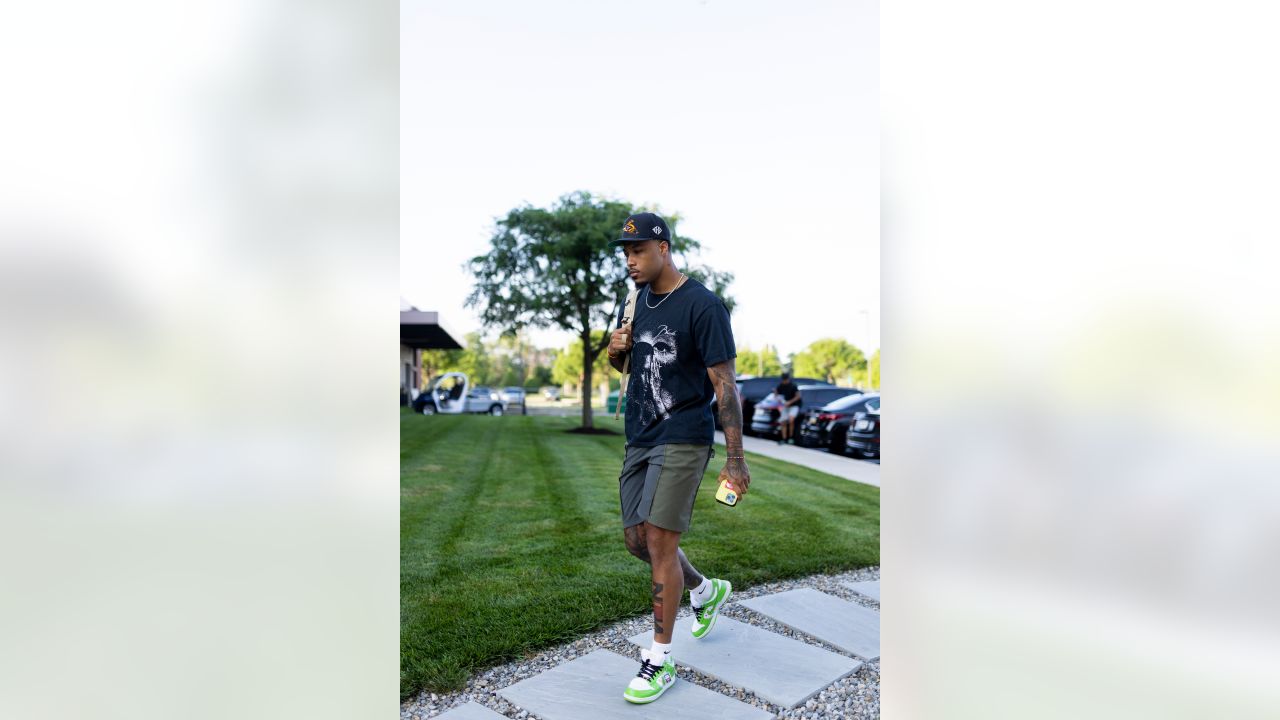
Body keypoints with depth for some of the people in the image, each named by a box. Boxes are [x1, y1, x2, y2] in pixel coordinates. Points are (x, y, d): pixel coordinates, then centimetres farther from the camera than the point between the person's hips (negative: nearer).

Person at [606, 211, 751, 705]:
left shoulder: (702, 305, -13)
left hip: (682, 440, -8)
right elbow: (621, 364, 23)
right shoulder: (638, 300, 11)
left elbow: (725, 383, -14)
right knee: (636, 540, 12)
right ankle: (707, 591, 38)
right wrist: (615, 350, -3)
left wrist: (735, 459, -17)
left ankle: (659, 662, 7)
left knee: (659, 541, -9)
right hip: (639, 440, 8)